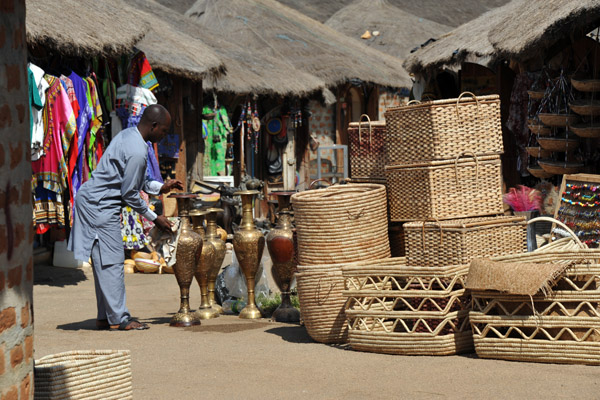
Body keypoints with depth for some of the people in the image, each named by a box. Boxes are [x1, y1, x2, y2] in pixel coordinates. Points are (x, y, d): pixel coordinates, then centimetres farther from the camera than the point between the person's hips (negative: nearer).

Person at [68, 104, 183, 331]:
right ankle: (118, 319, -1)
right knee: (112, 261, -6)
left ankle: (105, 317, 16)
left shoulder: (128, 135, 9)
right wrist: (154, 218, -6)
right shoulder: (137, 151, -21)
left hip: (92, 200, 10)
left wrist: (161, 187, 19)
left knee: (106, 262, 12)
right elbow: (130, 194, -16)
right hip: (101, 206, -10)